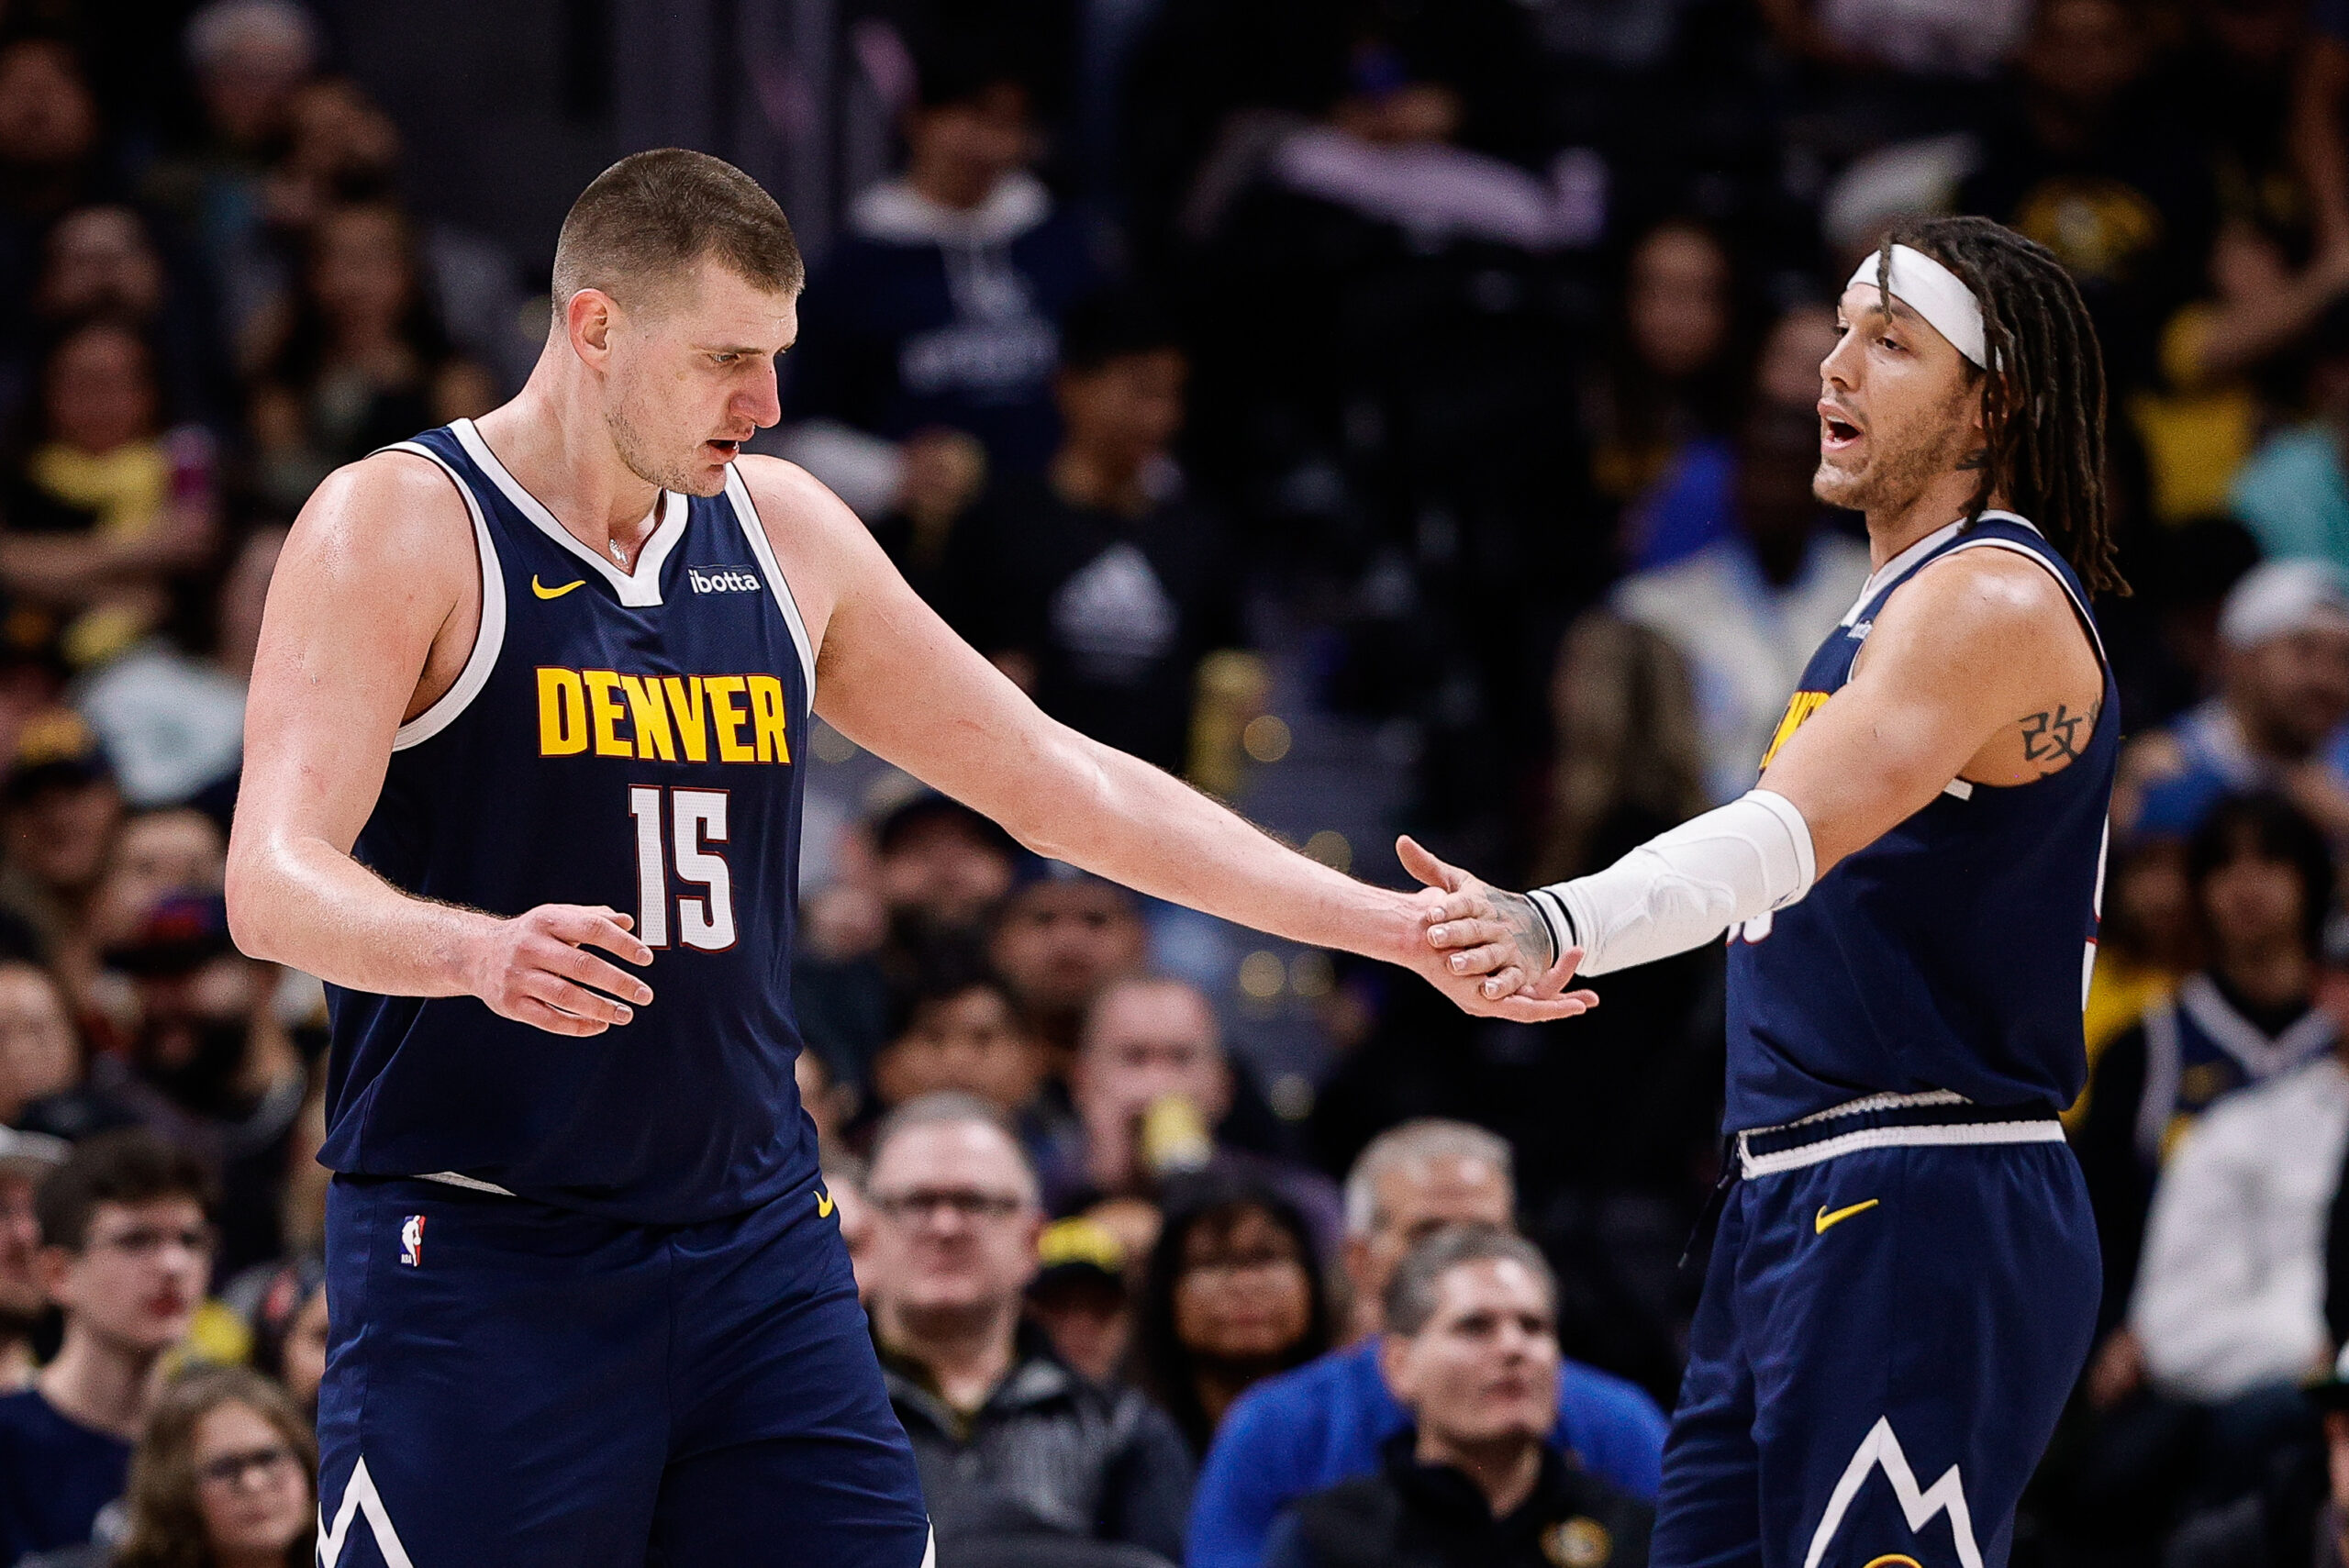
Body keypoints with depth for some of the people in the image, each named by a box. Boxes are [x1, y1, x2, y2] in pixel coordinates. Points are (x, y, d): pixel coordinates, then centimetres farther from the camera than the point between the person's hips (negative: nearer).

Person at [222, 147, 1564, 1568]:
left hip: (757, 1246, 5)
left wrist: (1400, 928, 16)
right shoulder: (398, 528, -7)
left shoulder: (781, 532, 11)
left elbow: (1059, 785, 18)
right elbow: (274, 885, -18)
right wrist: (481, 949, -39)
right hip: (480, 1271, -5)